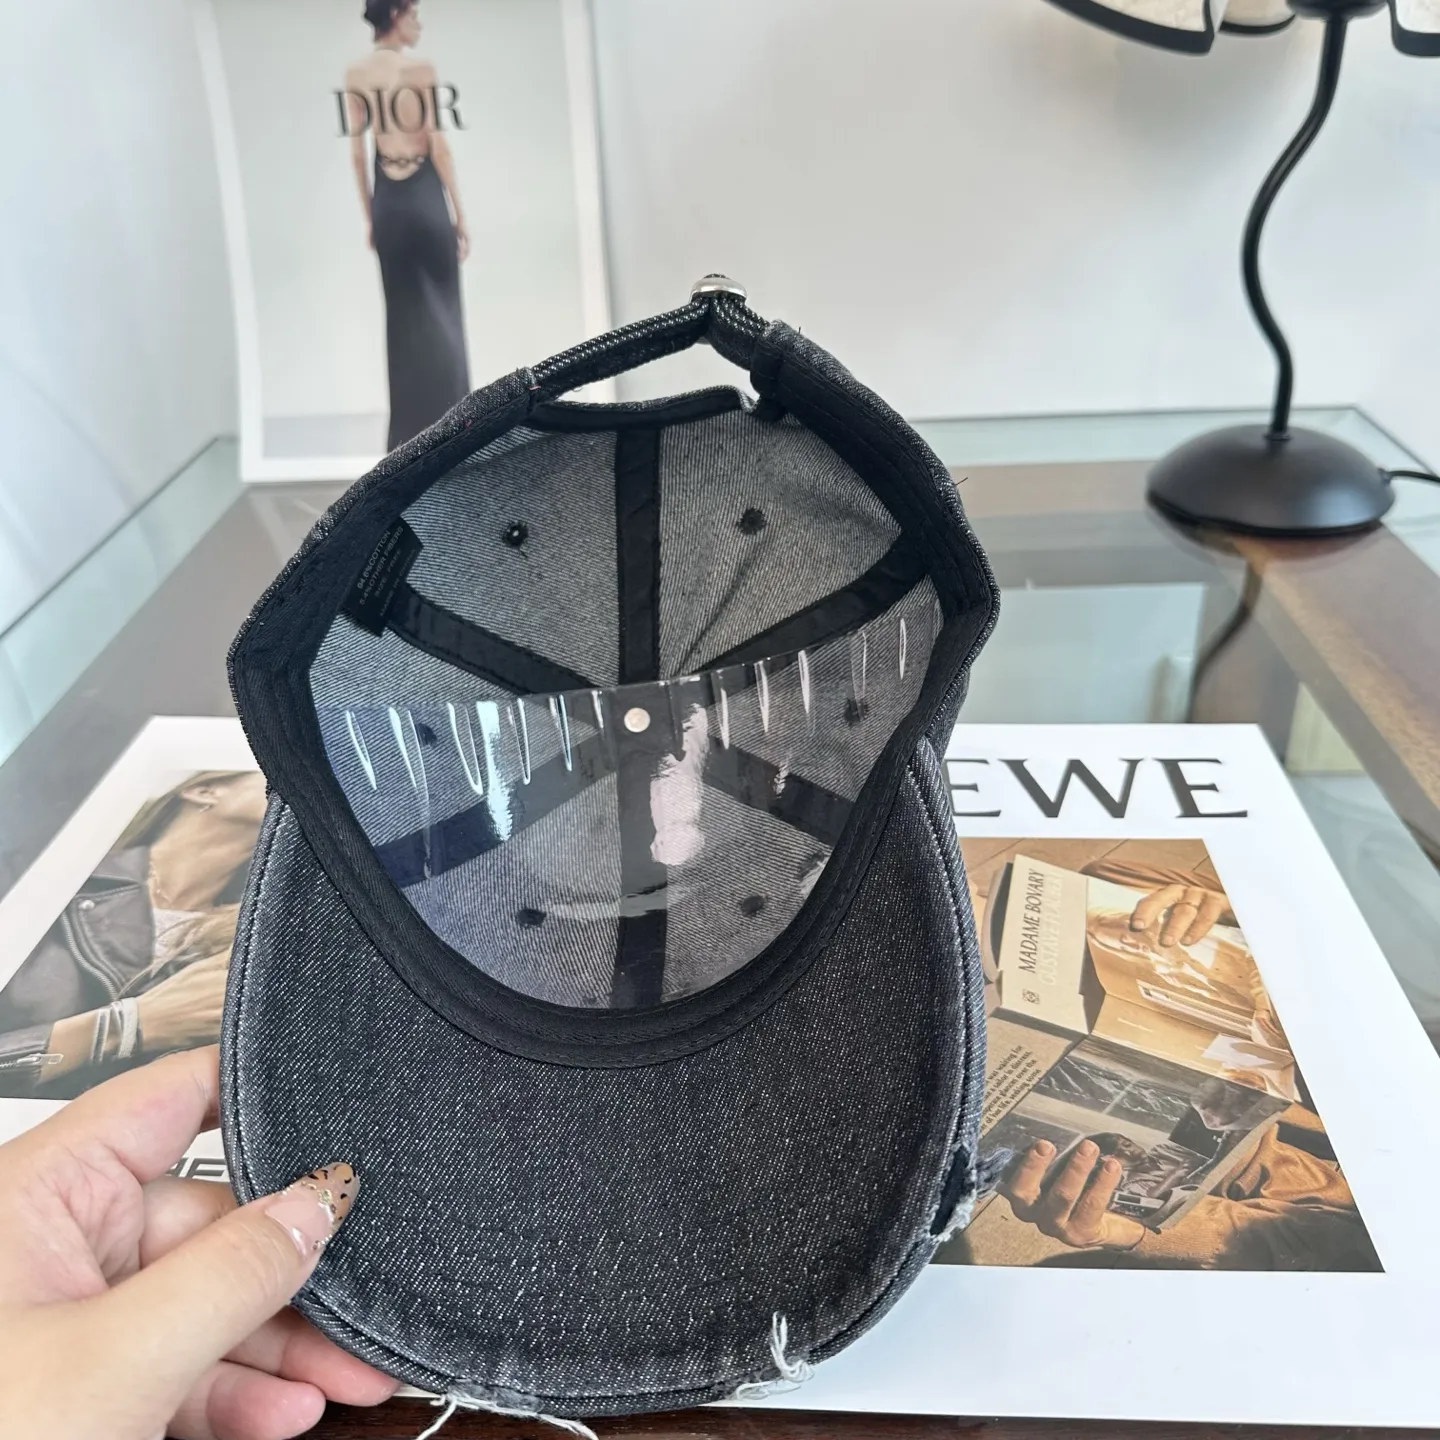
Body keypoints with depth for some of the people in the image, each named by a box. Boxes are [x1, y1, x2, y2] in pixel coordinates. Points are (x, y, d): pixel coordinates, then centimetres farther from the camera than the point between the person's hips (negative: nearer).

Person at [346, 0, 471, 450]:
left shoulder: (355, 75, 6)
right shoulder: (422, 69, -8)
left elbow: (357, 152, 7)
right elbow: (439, 146, -10)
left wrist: (369, 216, 14)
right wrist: (459, 215, -4)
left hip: (388, 202, 4)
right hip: (425, 197, -4)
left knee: (404, 315, 9)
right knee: (441, 312, 3)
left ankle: (410, 431, 11)